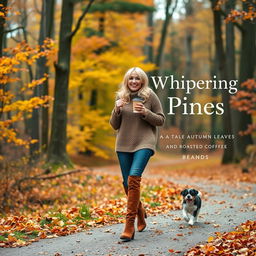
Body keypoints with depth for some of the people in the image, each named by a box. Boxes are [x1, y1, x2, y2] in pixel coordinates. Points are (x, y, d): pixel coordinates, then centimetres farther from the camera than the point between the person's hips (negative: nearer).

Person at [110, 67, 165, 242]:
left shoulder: (150, 96, 0)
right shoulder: (121, 97, 9)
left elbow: (161, 120, 3)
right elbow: (114, 125, 11)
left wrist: (145, 113, -14)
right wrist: (117, 110, -8)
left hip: (144, 143, -4)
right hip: (124, 145, 5)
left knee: (134, 179, -21)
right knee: (127, 183, 9)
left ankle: (130, 226, -20)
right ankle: (141, 215, 35)